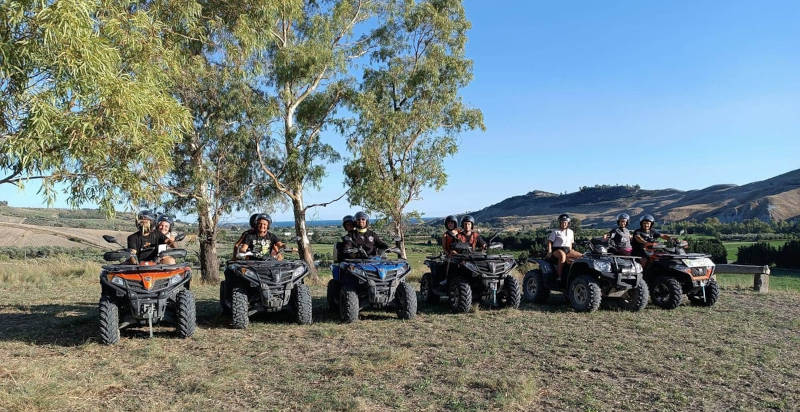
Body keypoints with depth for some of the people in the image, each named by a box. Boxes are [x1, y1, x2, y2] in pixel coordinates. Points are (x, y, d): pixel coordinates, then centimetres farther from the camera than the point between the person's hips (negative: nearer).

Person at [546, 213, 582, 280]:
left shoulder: (570, 232, 19)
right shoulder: (555, 231, 3)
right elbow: (549, 241, 0)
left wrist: (571, 253, 16)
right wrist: (549, 252, -10)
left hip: (567, 249, 6)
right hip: (557, 249, -6)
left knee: (580, 256, -16)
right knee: (562, 255, -41)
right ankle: (559, 275, -38)